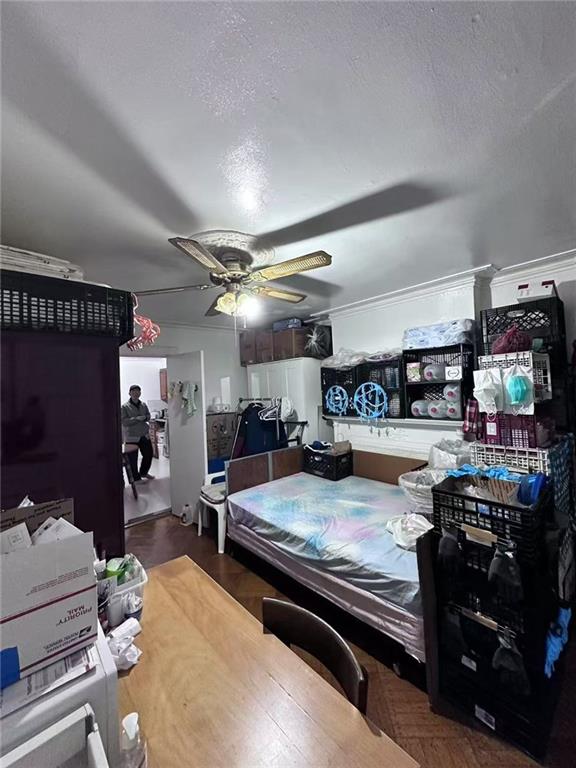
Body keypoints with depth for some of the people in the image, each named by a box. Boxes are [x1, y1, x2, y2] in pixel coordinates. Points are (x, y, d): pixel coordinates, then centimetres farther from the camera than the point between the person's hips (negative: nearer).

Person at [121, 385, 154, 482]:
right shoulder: (125, 406, -8)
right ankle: (136, 478, 20)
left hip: (144, 435, 5)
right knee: (133, 459, 2)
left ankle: (143, 472, 37)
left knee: (148, 454, 15)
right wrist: (137, 418, -22)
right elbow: (124, 421, -14)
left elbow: (148, 416, 12)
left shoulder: (143, 405, 6)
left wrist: (144, 418, -11)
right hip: (132, 437, -5)